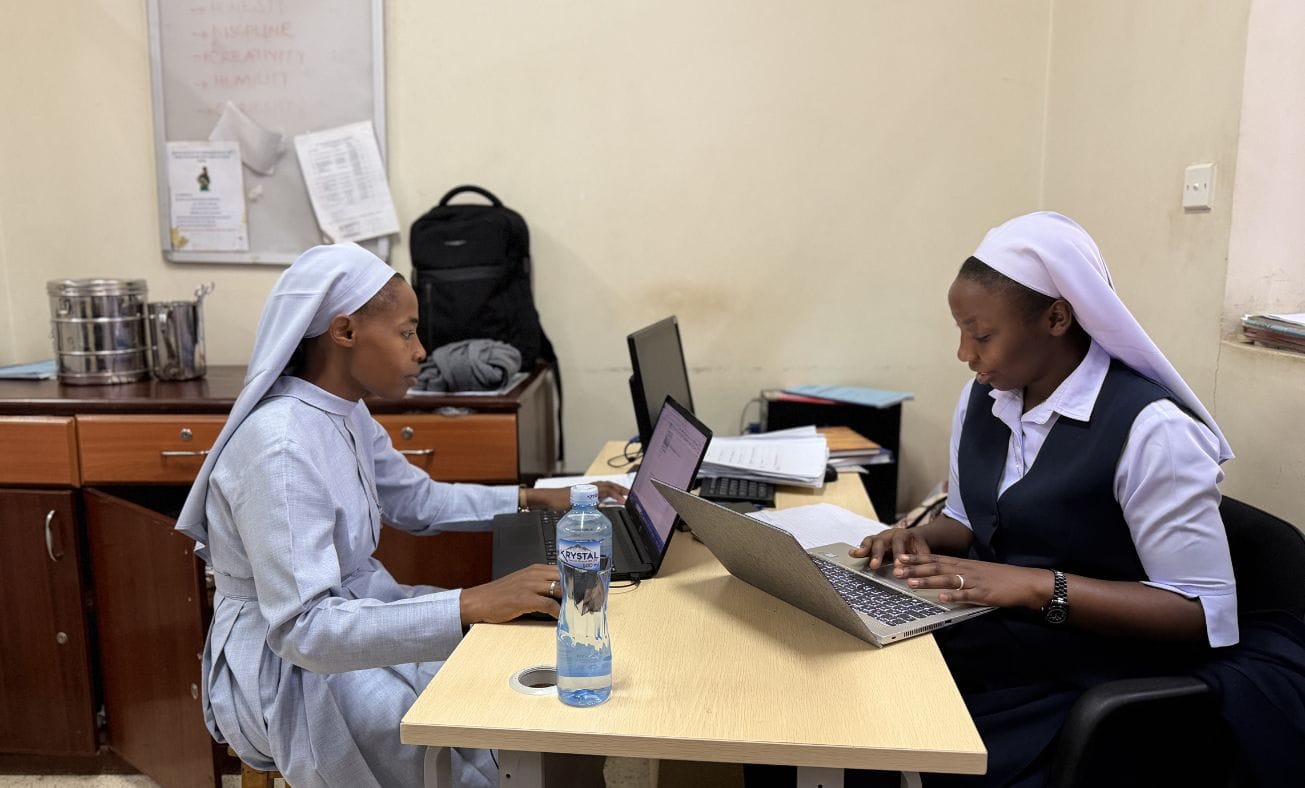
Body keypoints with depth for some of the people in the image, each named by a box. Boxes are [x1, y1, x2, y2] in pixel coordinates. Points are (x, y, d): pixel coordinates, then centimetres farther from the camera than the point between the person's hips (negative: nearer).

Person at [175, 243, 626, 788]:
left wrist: (533, 499, 5)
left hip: (349, 617, 8)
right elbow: (302, 628, -33)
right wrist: (471, 604, -39)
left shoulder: (345, 413, 0)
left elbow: (419, 502, 14)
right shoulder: (280, 446, -28)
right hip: (289, 665, -8)